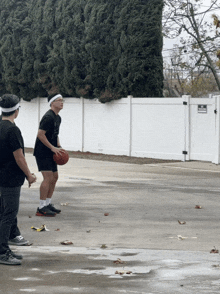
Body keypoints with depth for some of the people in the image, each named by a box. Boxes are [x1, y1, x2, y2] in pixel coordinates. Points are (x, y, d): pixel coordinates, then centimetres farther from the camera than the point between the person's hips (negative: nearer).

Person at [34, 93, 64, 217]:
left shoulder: (58, 118, 14)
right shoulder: (48, 117, -18)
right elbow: (40, 134, -21)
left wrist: (59, 147, 10)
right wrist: (53, 148, -19)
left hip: (51, 153, 10)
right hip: (42, 152, -10)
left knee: (55, 177, 11)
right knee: (48, 178, -13)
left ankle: (48, 203, 20)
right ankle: (41, 208, -10)